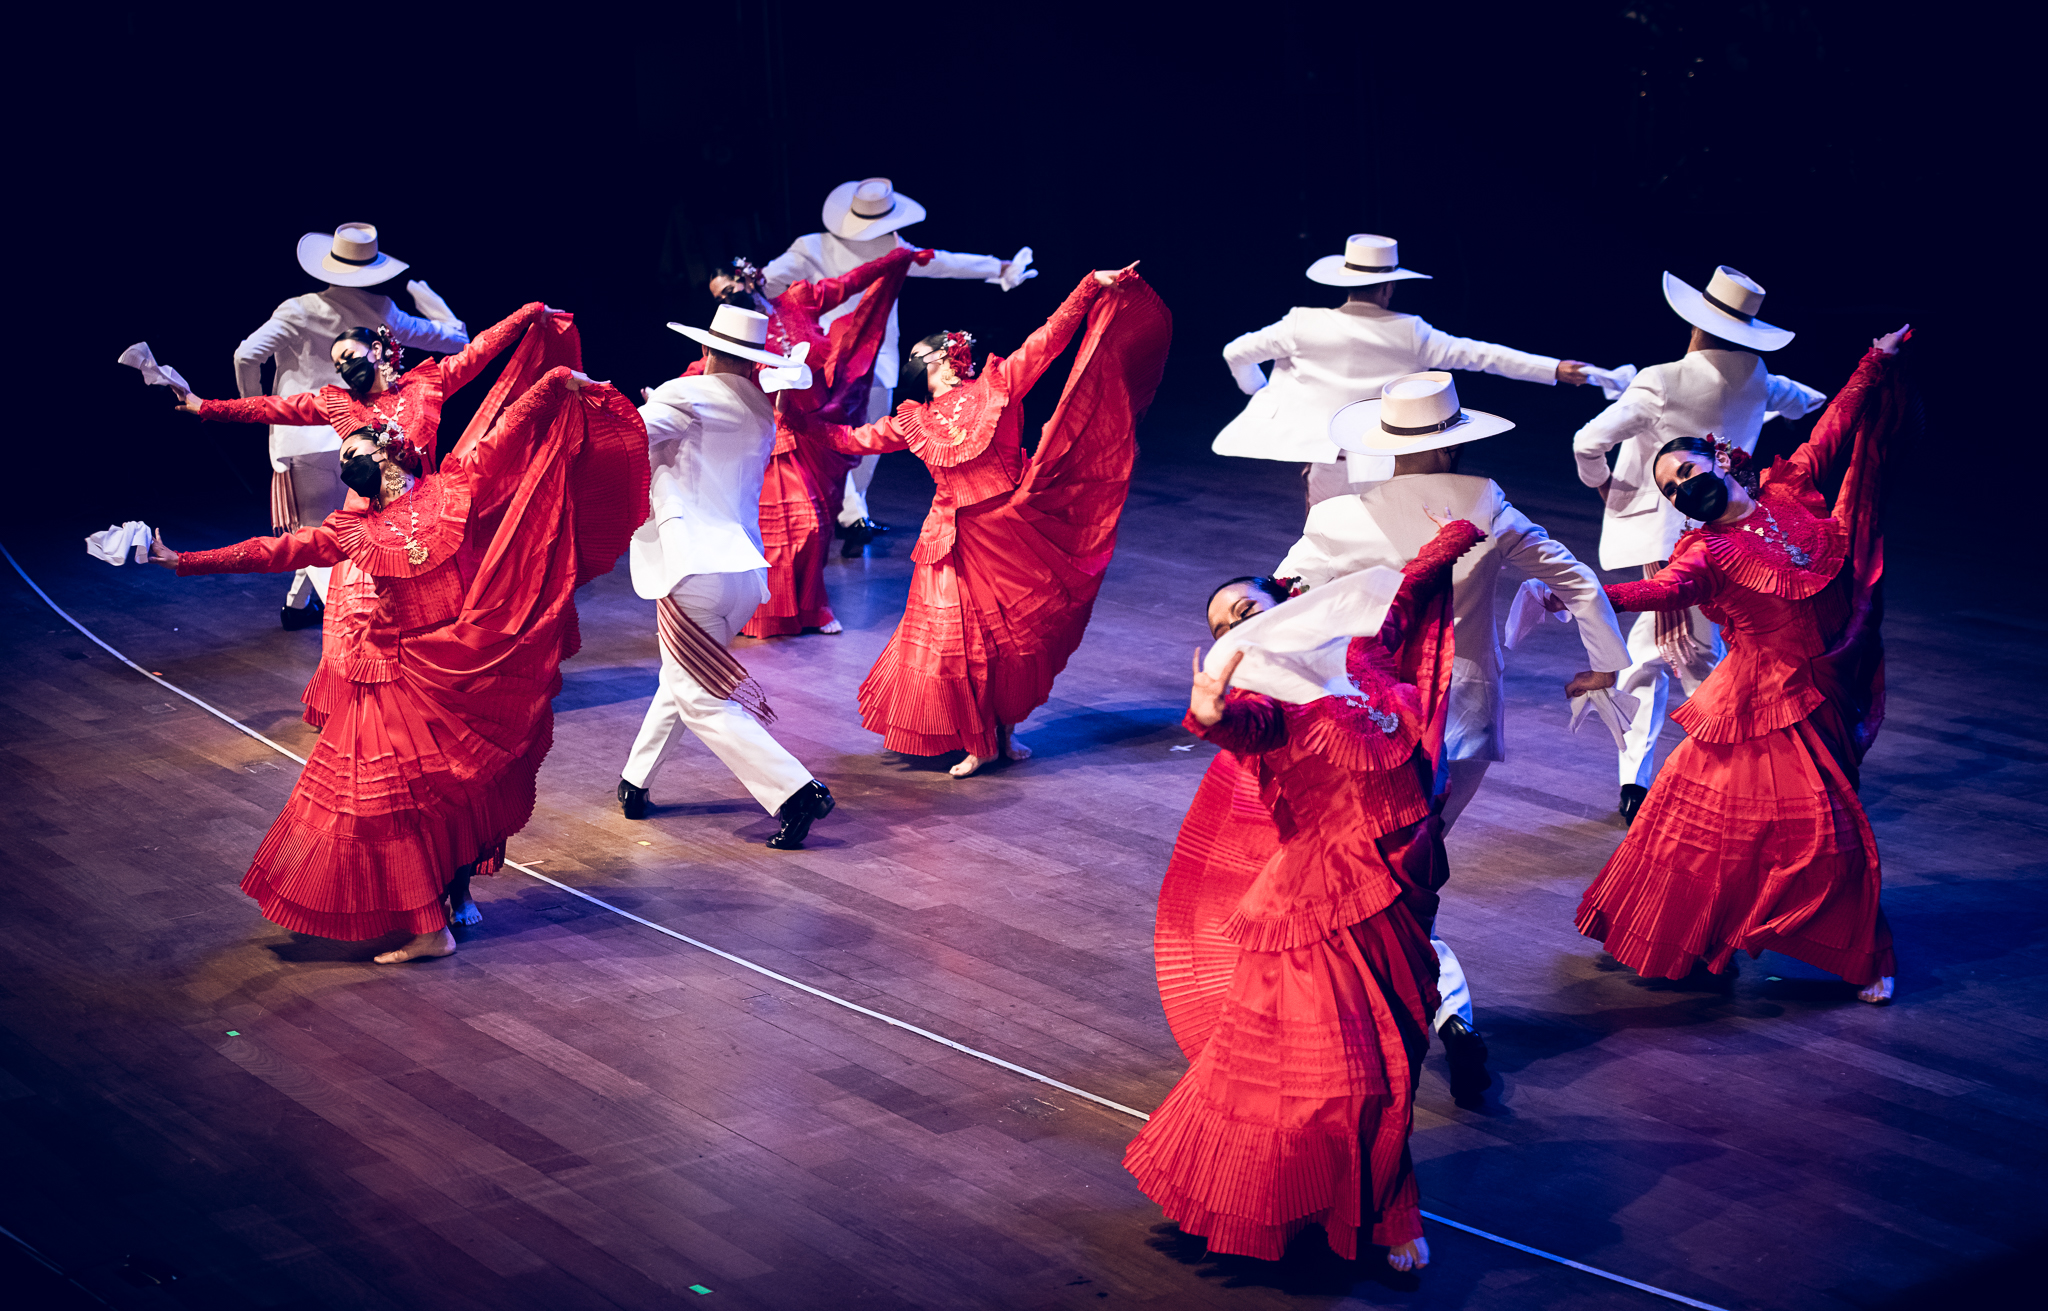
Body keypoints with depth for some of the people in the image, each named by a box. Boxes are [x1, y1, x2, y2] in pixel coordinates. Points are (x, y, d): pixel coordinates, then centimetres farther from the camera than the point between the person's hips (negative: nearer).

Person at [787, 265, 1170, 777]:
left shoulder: (998, 386, -1)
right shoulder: (915, 420, 7)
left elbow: (1048, 339, -5)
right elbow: (860, 439, 19)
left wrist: (1091, 286, -11)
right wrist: (808, 425, 18)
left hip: (1015, 531, -1)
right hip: (958, 541, 1)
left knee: (1019, 635, 6)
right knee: (955, 638, -3)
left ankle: (1006, 730, 27)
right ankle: (977, 742, 13)